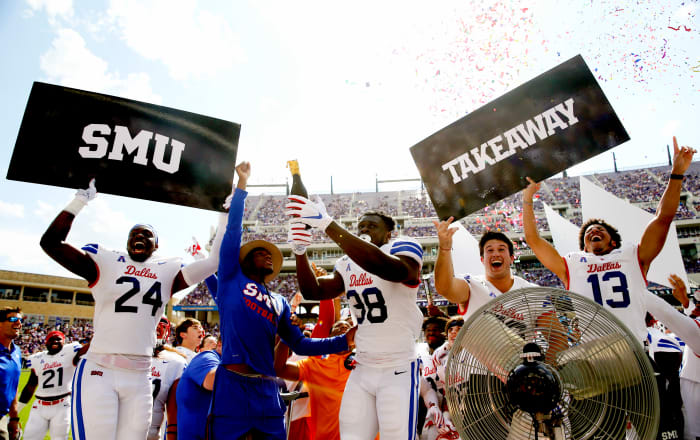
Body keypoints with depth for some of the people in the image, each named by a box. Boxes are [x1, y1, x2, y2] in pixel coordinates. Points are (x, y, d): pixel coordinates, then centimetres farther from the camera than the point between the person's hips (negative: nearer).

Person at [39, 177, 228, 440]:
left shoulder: (168, 271, 10)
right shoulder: (106, 263, 5)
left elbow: (215, 261, 5)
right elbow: (51, 242, -1)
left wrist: (225, 215, 5)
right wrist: (82, 199, -3)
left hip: (139, 378, 3)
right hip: (98, 372, -2)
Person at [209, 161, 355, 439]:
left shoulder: (279, 302, 20)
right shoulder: (232, 279, 9)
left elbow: (300, 345, 20)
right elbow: (233, 231, 5)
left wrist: (344, 341, 12)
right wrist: (242, 185, 8)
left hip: (267, 390, 5)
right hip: (232, 384, -4)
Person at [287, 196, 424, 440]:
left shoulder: (403, 248, -9)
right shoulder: (347, 265, 11)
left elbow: (384, 267, -33)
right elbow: (313, 292, 1)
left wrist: (327, 224, -38)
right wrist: (300, 252, -17)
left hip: (399, 370, -5)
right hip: (363, 370, 5)